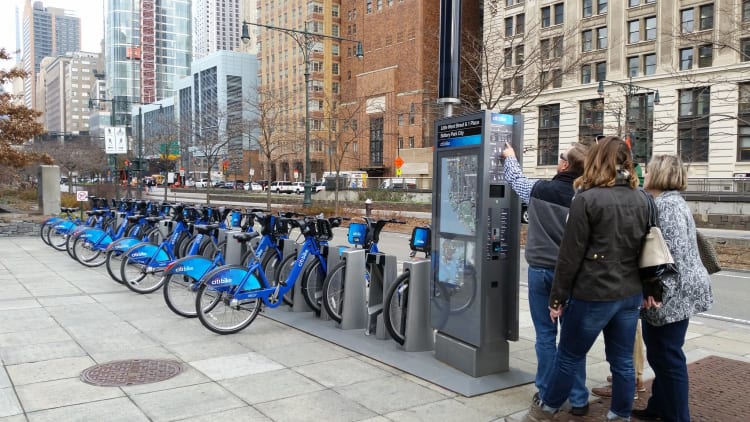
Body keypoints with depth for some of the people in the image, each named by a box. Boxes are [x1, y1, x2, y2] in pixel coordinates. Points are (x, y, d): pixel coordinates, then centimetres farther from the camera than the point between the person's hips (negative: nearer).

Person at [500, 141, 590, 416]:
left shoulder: (539, 189, -5)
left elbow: (515, 179, 16)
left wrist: (509, 157, 35)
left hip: (540, 270, 0)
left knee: (545, 334, 9)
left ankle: (547, 394, 17)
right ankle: (578, 399, 15)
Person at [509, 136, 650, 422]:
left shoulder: (587, 199, -14)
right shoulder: (641, 200, 6)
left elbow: (571, 255, -14)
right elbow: (643, 249, 13)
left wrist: (558, 297, -7)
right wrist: (639, 287, 20)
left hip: (593, 294, -5)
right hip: (630, 294, 6)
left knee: (568, 357, 9)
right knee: (623, 361, 14)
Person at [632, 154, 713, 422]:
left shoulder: (666, 204, -18)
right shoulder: (667, 202, 16)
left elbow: (675, 252, -25)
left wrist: (658, 289, -26)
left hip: (671, 295, -10)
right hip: (672, 294, 10)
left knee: (667, 357, -1)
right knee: (661, 354, 18)